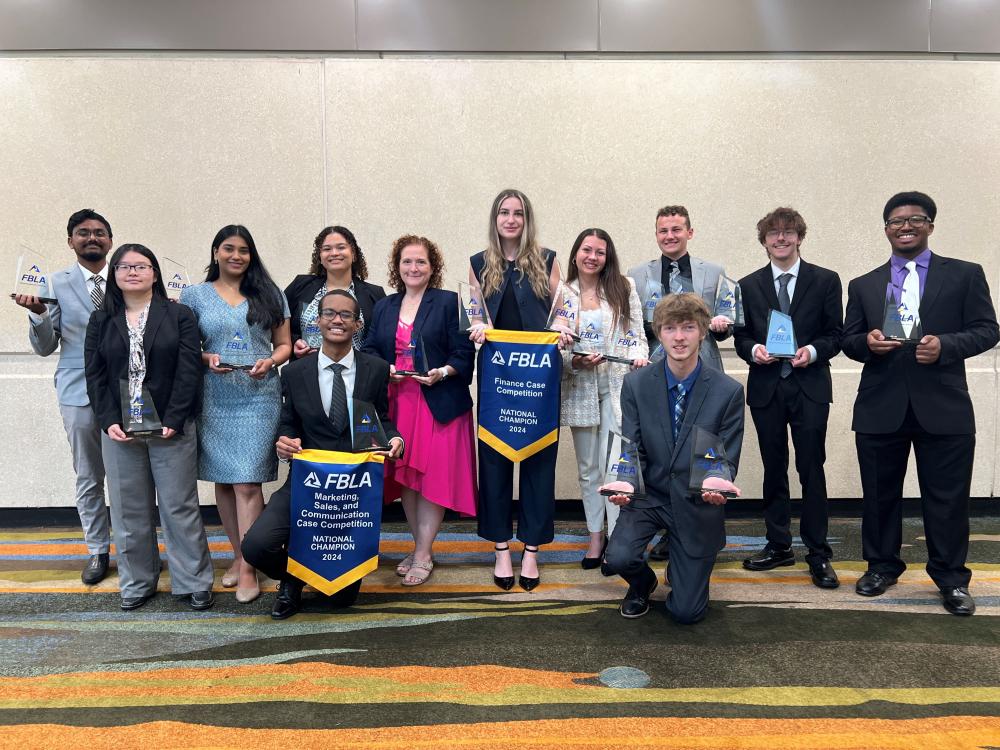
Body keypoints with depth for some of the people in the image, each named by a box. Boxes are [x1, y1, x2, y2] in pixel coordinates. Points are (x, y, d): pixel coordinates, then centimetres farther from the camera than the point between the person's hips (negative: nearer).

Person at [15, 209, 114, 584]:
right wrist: (37, 313, -15)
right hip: (79, 392, 0)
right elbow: (45, 347, 3)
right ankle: (97, 551, 24)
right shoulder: (56, 284, 4)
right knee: (88, 478, 9)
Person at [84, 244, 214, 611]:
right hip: (119, 430, 3)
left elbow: (189, 371, -6)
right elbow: (95, 375, 5)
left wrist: (172, 421, -14)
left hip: (171, 428, -3)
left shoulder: (179, 315, 2)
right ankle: (137, 582, 23)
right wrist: (109, 421, -8)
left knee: (180, 507, 2)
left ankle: (193, 582, 13)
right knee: (130, 511, 9)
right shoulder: (101, 321, 10)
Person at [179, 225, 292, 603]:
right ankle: (239, 555, 25)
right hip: (214, 399, 2)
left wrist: (269, 362, -9)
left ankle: (248, 568, 3)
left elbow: (284, 344, 10)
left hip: (259, 398, -2)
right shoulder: (194, 295, 9)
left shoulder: (269, 295, 9)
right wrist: (206, 359, -11)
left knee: (247, 484, -7)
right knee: (222, 480, 9)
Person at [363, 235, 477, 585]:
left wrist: (443, 372, -21)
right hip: (397, 403, 5)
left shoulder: (449, 302, -1)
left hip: (438, 402, -5)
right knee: (405, 476, 9)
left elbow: (464, 354, -5)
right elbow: (369, 352, 12)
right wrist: (384, 370, -7)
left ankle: (422, 555, 8)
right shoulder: (383, 307, 14)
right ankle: (420, 548, 24)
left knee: (433, 477, -2)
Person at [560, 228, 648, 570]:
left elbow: (638, 334, 5)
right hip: (580, 388, 2)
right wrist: (575, 360, -14)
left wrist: (639, 357, -14)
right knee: (587, 467, 10)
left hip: (617, 385, -2)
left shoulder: (624, 288, 5)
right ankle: (596, 537, 23)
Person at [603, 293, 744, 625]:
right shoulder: (635, 384, -9)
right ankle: (643, 584, 15)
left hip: (697, 502, -1)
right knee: (619, 557, -26)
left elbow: (728, 460, -7)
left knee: (686, 613, 1)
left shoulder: (728, 391, -13)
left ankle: (679, 572, 40)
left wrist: (716, 488, -30)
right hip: (649, 494, 1)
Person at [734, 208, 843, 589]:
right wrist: (754, 349, -12)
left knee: (811, 469, -2)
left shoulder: (825, 280, 4)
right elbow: (741, 336, 9)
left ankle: (818, 553, 9)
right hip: (766, 387, 2)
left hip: (809, 386, -2)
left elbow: (835, 334, 2)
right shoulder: (748, 285, 9)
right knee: (774, 470, 11)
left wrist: (813, 351, -16)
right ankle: (779, 545, 23)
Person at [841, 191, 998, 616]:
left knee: (947, 498, 5)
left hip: (943, 408, -2)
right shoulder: (863, 285, 12)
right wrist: (867, 342, -13)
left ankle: (951, 578, 22)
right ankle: (882, 566, 29)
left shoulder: (965, 275, 6)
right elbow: (847, 339, 10)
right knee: (880, 495, 11)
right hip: (880, 409, 2)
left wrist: (945, 346, -17)